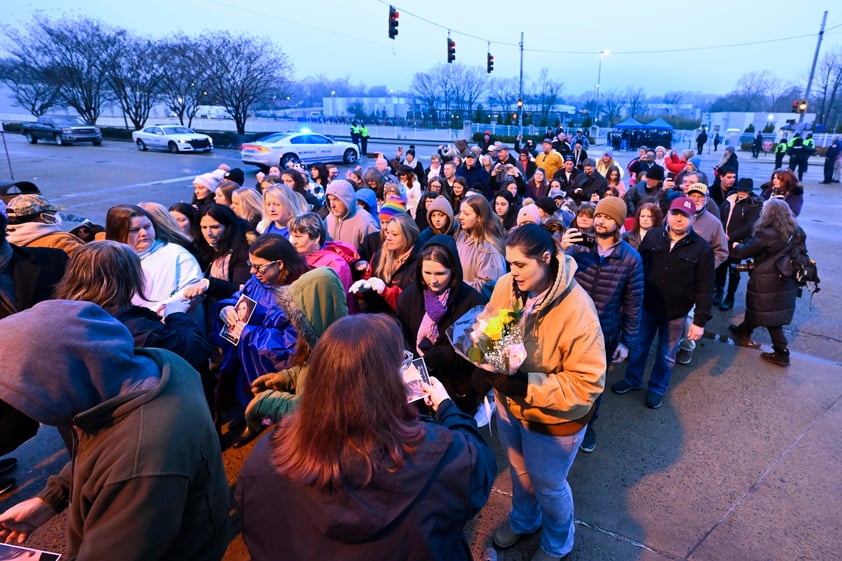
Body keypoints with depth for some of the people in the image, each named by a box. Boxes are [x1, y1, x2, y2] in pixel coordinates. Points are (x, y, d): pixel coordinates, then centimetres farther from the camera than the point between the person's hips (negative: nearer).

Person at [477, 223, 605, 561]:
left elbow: (587, 383, -28)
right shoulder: (506, 285, -18)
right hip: (509, 403, 5)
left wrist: (526, 386, -34)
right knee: (519, 470, 29)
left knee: (547, 486, 20)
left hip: (553, 417, -4)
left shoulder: (577, 309, -32)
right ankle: (523, 520, 62)